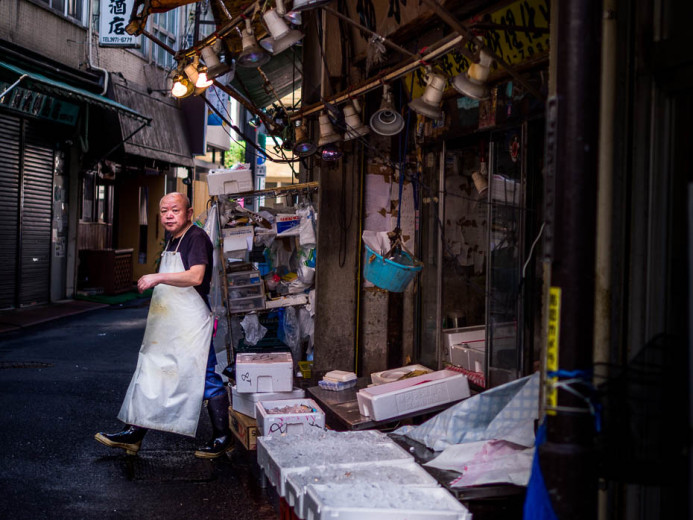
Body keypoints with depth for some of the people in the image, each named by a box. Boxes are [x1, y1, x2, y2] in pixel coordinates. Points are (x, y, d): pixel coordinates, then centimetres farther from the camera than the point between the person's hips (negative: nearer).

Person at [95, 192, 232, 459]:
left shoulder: (197, 238, -12)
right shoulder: (172, 241, 17)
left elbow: (195, 277, -26)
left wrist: (158, 277, -25)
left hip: (192, 324, -9)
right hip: (166, 326, 9)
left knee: (205, 379, -3)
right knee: (151, 376, 11)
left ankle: (223, 437, 8)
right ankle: (134, 432, 18)